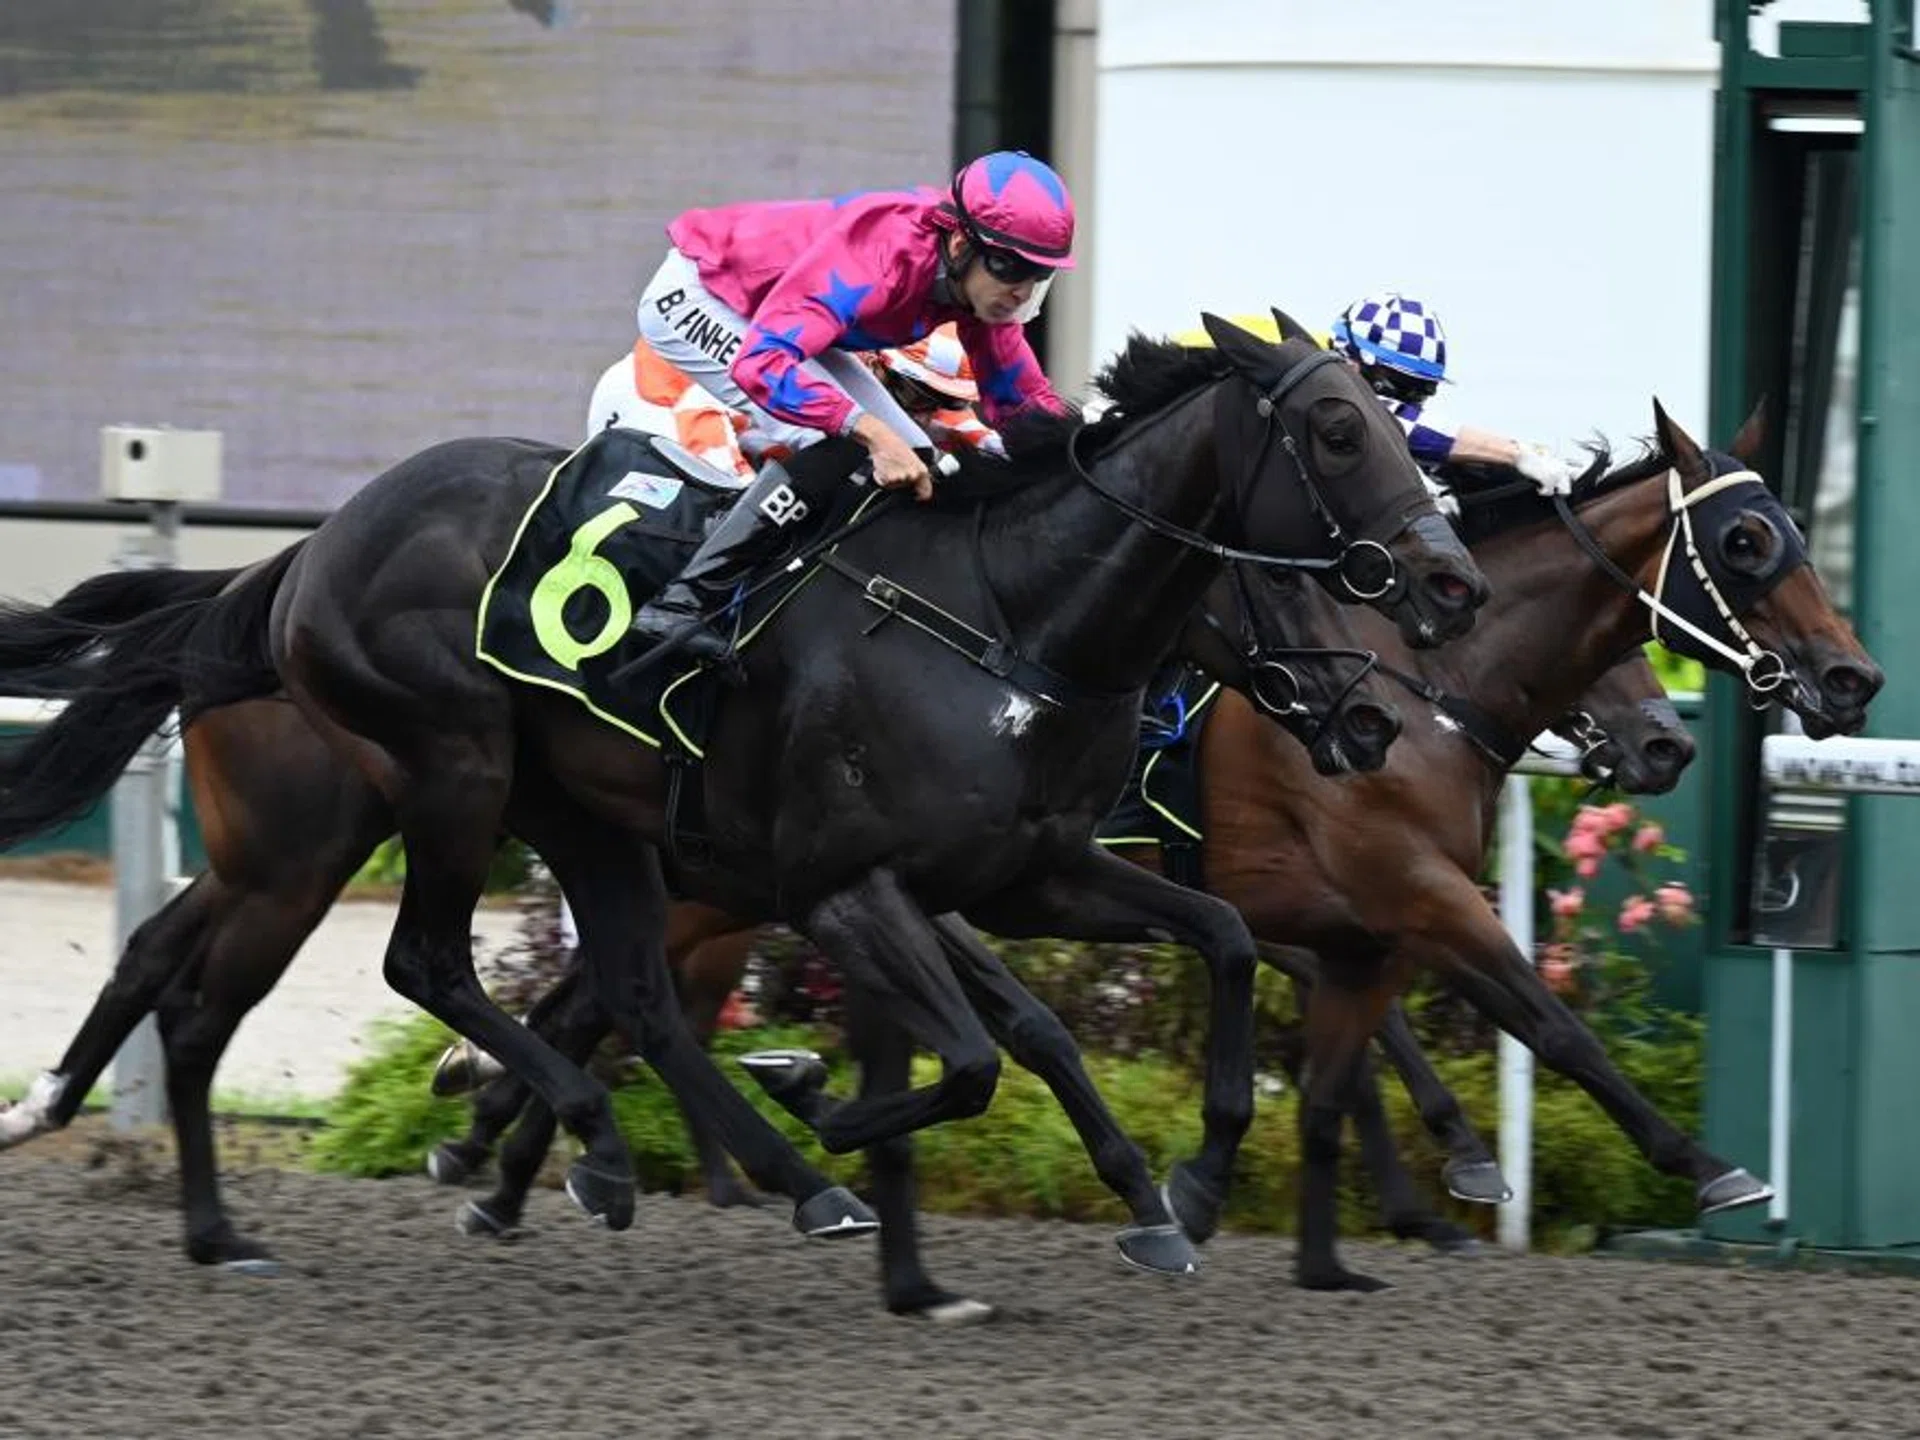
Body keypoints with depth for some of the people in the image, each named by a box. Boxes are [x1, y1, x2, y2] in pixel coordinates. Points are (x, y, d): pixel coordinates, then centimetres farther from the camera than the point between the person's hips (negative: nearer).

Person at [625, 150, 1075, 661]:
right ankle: (680, 606, -26)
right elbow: (761, 362, -49)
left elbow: (1022, 396, -3)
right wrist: (871, 431, -57)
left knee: (914, 462, 0)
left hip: (780, 317, 9)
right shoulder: (886, 255, -39)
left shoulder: (982, 281, -15)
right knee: (831, 446, -28)